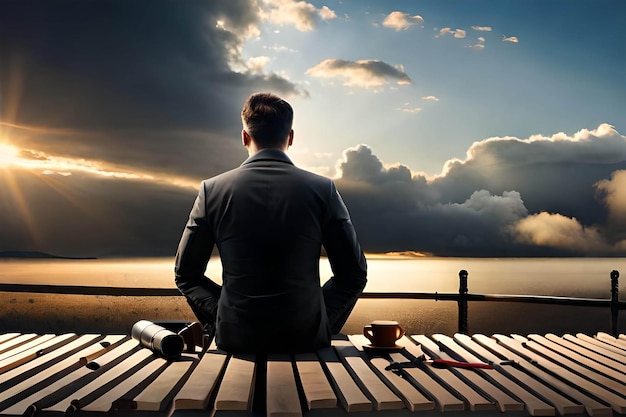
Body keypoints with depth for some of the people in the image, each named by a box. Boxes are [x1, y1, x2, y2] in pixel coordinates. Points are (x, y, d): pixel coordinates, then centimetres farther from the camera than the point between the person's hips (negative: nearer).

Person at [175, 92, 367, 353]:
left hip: (235, 340, 1)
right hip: (307, 340, 0)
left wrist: (221, 324, 9)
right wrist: (323, 327, 6)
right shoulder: (323, 190, -6)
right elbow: (354, 275, -3)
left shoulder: (212, 189, -4)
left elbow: (185, 275, 3)